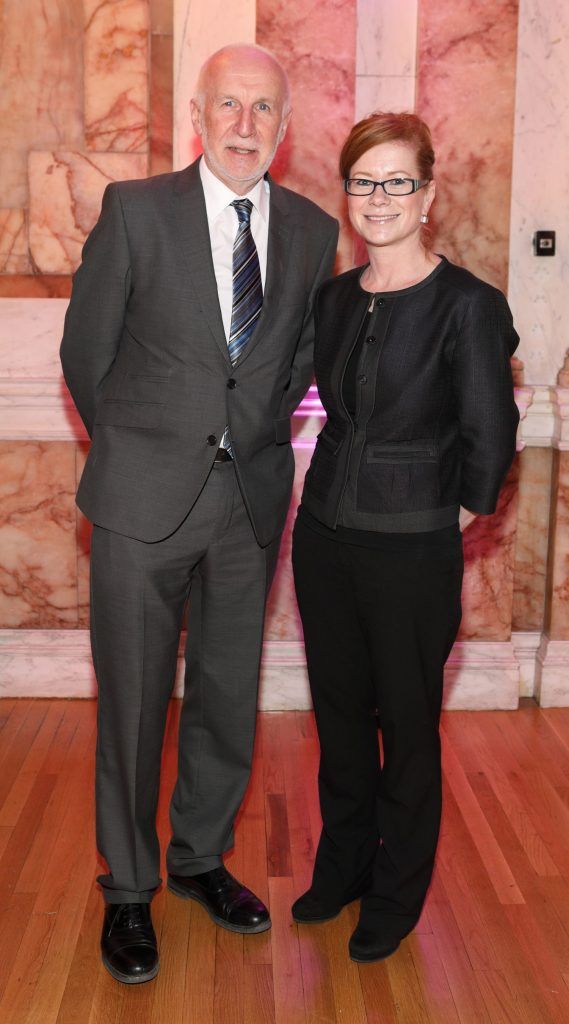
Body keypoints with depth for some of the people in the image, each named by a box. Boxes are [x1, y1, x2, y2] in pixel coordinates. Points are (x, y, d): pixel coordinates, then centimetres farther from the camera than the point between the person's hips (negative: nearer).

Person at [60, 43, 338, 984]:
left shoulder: (312, 232, 4)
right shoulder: (136, 209, -4)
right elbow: (86, 350, 2)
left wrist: (258, 436, 10)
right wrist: (131, 451, 9)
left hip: (252, 494, 3)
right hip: (144, 496, -3)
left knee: (229, 697, 13)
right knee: (133, 701, 6)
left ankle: (200, 858, 36)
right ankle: (128, 889, 26)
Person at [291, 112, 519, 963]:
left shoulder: (468, 305, -14)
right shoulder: (336, 297, 6)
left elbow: (488, 442, -11)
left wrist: (456, 514, -1)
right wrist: (346, 488, 12)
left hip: (412, 550, -6)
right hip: (326, 533, 6)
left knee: (407, 724, 10)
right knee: (339, 710, 17)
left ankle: (396, 896, 31)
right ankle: (341, 868, 39)